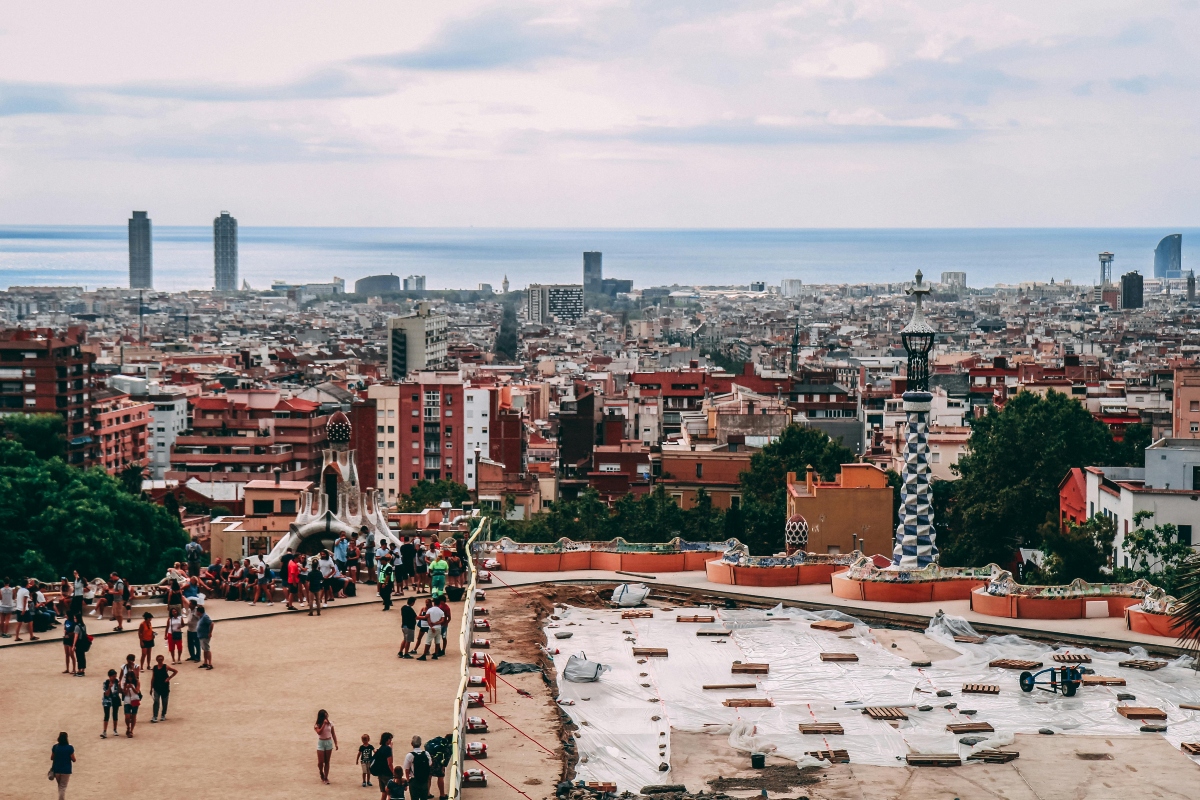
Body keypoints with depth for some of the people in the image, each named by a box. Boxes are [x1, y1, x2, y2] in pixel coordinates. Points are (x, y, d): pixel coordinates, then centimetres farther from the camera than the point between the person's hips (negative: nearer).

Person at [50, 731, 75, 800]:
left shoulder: (55, 747, -6)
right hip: (66, 770, -3)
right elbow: (73, 760, -10)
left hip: (56, 769, 3)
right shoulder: (70, 748, -15)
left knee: (60, 786, 23)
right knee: (63, 787, 4)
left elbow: (52, 758, 4)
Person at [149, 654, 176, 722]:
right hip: (157, 688, 1)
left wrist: (169, 678, -7)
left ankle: (163, 715, 25)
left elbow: (176, 671, 0)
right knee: (156, 701, -10)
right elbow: (152, 678, 7)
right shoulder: (154, 668, 3)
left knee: (164, 702, 9)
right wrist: (151, 688, 6)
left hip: (165, 687, -1)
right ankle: (155, 717, -14)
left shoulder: (166, 667, -4)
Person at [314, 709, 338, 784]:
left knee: (327, 761, 5)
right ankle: (321, 774, 24)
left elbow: (333, 734, 6)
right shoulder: (317, 725, -8)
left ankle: (326, 777, 10)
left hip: (329, 742, 2)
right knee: (320, 762, -4)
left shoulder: (330, 724, 1)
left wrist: (336, 744, 3)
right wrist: (324, 724, -25)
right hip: (321, 743, -2)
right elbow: (319, 732, -26)